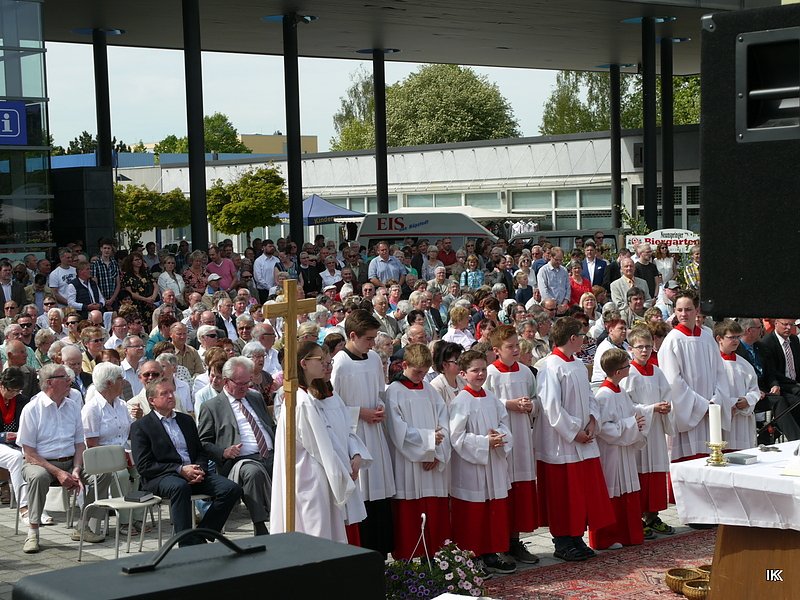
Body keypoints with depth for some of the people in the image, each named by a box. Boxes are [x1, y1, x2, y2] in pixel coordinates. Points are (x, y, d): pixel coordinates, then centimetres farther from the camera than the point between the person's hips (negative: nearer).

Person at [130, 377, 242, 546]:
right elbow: (144, 466, -6)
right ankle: (187, 544, -38)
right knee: (180, 486, -41)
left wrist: (200, 469, -4)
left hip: (194, 474, 6)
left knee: (232, 489, -18)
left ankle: (200, 537, -11)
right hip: (160, 477, -6)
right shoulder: (140, 427, 5)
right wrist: (180, 469, -15)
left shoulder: (186, 420, 23)